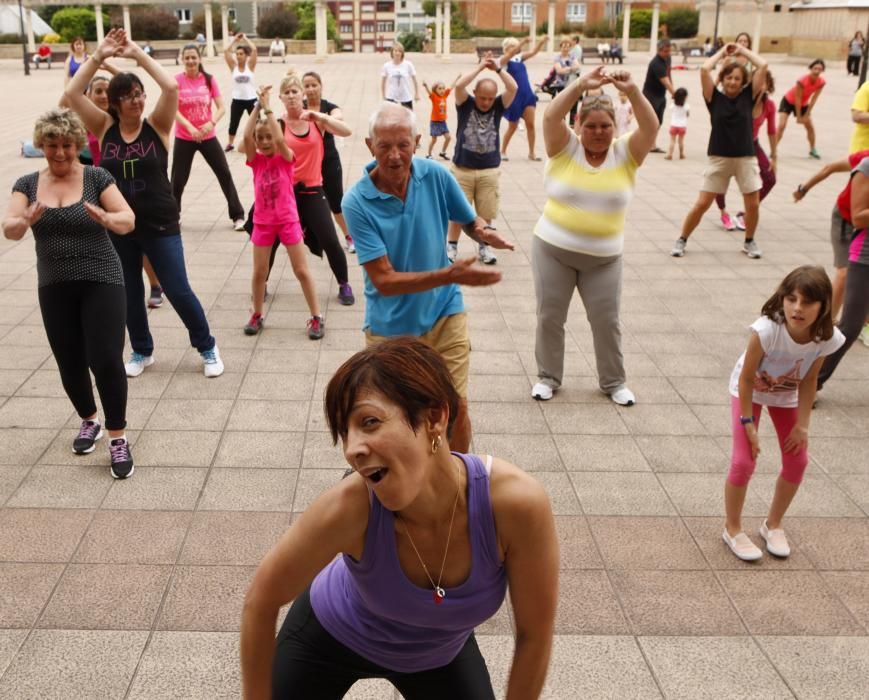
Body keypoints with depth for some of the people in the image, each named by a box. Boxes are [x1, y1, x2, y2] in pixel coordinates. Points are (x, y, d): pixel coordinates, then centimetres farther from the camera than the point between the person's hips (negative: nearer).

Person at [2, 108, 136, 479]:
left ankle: (118, 438, 3)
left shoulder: (96, 177, -3)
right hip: (54, 288, 3)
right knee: (70, 364, 11)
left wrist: (106, 218, -33)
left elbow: (129, 221, -10)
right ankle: (89, 421, 37)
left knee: (106, 360, -11)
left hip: (101, 282, -3)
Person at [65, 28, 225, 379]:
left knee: (178, 291, 1)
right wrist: (99, 55, -15)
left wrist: (137, 53, -18)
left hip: (160, 224, -3)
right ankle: (142, 351, 33)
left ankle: (207, 347, 19)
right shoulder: (105, 127, -1)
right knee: (129, 293, 14)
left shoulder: (156, 126, -6)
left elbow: (171, 87, -22)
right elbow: (72, 93, -12)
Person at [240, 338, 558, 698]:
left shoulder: (516, 501, -37)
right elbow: (260, 604, -20)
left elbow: (535, 633, -20)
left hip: (439, 654, 1)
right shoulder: (350, 506, -38)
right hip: (332, 633, -1)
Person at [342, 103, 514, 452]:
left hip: (443, 314, 2)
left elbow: (470, 221, 7)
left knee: (456, 409, 4)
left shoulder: (436, 176, -11)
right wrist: (450, 275, -34)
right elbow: (384, 281, -24)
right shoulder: (357, 202, -20)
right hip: (390, 326, -1)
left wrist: (485, 234, -19)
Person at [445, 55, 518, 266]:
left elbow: (513, 88, -12)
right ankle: (451, 247, 18)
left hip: (489, 171, 1)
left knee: (486, 214, 8)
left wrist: (498, 68, -9)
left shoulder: (498, 107, 2)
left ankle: (484, 248, 23)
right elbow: (459, 85, -20)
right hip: (462, 170, -1)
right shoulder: (465, 105, -2)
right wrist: (480, 67, -14)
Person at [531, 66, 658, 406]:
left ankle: (614, 382, 26)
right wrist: (581, 85, -31)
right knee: (549, 316, 8)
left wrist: (632, 91, -29)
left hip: (604, 257, 1)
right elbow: (551, 117, -21)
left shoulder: (625, 153, -2)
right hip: (553, 249, 0)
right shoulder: (564, 148, -5)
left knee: (606, 321, 8)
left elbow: (651, 127, -16)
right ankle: (548, 377, 25)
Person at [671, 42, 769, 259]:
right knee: (702, 204, -1)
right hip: (719, 158, -1)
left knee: (753, 204, 3)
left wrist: (742, 50, 5)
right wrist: (722, 52, 2)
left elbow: (763, 66, -5)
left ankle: (749, 242, 24)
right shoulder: (715, 97, -2)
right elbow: (704, 69, -13)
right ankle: (682, 240, 13)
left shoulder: (748, 96, 2)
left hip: (746, 158, 2)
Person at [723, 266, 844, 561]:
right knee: (743, 462, -10)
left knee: (797, 461, 3)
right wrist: (748, 424, -22)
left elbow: (808, 381, -13)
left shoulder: (827, 338, -28)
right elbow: (746, 378, -27)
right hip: (749, 391, -4)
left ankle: (773, 524, 26)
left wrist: (802, 425, -12)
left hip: (785, 396, 4)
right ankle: (732, 529, 12)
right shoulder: (766, 330, -40)